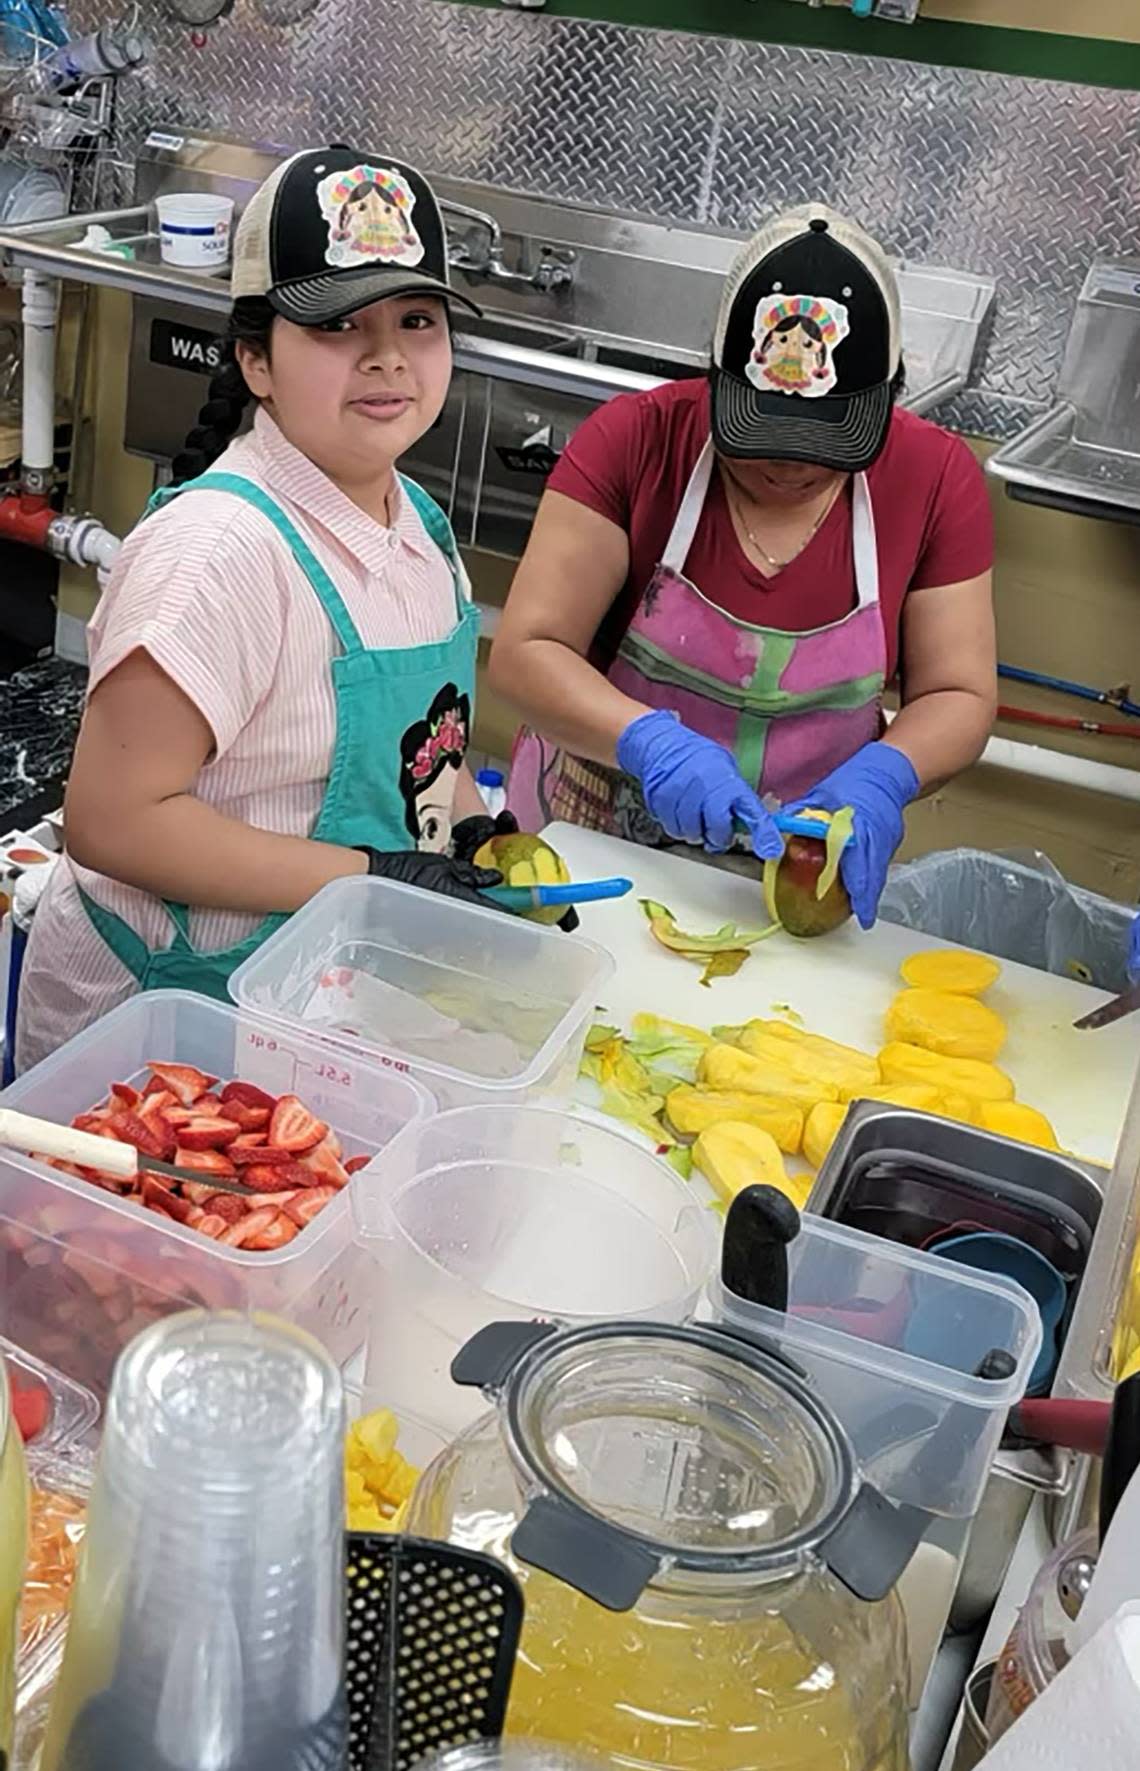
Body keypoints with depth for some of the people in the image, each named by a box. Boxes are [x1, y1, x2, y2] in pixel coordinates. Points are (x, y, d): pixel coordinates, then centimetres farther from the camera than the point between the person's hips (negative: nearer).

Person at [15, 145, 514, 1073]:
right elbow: (114, 822, -27)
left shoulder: (417, 516, 2)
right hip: (158, 1000, -7)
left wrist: (469, 825, -3)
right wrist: (368, 875, -26)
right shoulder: (218, 549, -25)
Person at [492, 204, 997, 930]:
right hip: (587, 844, 0)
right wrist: (648, 740, -33)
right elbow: (525, 652, -16)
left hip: (794, 864, 1)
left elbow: (958, 695, -3)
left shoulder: (936, 479, -7)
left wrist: (881, 778, -24)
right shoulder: (634, 438, -13)